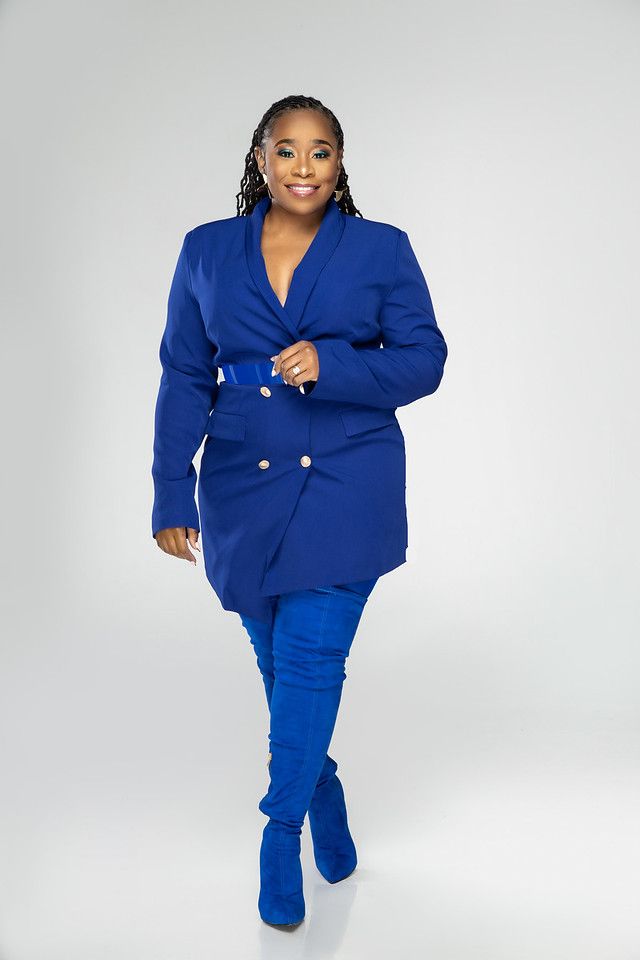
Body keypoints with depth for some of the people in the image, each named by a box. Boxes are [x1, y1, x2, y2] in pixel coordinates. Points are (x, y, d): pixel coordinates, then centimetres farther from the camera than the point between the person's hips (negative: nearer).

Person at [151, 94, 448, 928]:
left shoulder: (383, 250, 1)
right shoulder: (207, 251, 5)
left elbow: (424, 360, -1)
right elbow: (185, 379, 4)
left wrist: (332, 365, -19)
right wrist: (172, 492, -1)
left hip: (348, 483, -2)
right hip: (245, 486, 3)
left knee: (310, 653, -7)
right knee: (279, 657, 13)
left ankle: (283, 826, 13)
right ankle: (323, 793, 39)